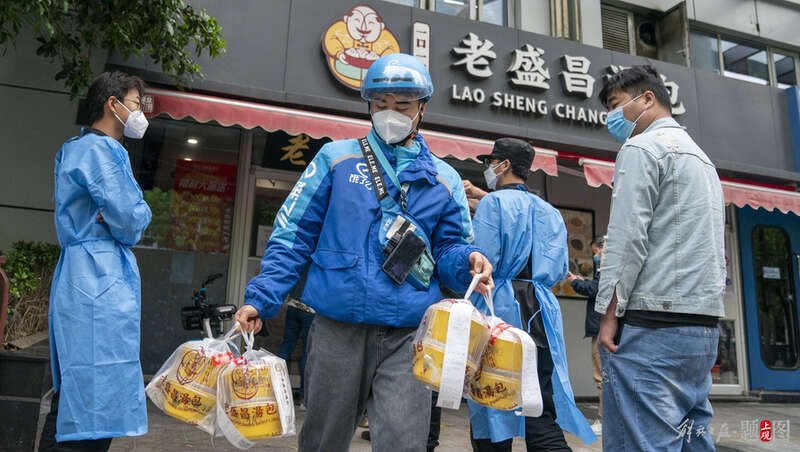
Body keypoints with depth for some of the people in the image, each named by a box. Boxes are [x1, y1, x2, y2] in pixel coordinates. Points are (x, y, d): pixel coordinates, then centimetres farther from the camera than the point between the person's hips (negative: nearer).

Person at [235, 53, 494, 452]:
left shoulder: (444, 179, 12)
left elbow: (448, 249, 11)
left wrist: (468, 262, -13)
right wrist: (261, 298, -5)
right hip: (337, 330, 0)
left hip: (407, 338, 1)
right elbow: (293, 236, 5)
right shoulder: (336, 158, 7)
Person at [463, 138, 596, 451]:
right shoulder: (550, 211, 18)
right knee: (540, 411, 5)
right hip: (542, 311, 6)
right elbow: (559, 271, 19)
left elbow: (482, 261, -13)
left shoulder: (493, 202, -3)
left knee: (491, 406, 3)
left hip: (501, 306, -6)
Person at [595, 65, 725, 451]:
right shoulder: (701, 156, 25)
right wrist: (700, 308, 22)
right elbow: (715, 250, 23)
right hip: (704, 324, 10)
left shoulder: (642, 148, -4)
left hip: (653, 322, -9)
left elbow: (628, 237, -14)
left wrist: (609, 314, -12)